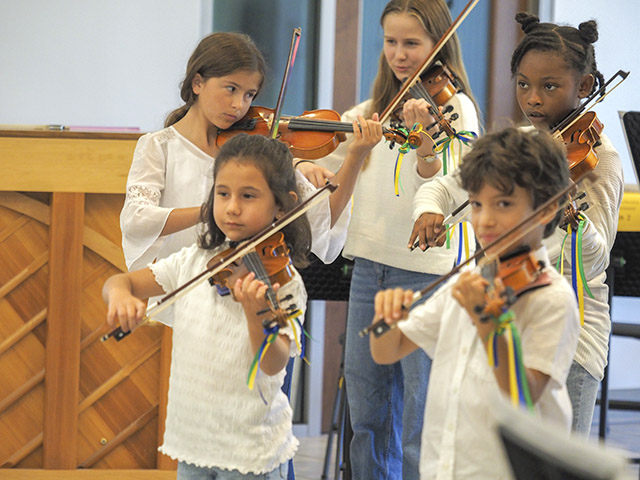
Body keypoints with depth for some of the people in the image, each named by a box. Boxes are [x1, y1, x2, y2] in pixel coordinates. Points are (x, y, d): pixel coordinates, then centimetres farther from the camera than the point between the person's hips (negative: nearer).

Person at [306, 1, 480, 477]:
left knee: (422, 429, -5)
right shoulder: (371, 111, 13)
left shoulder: (454, 108, -5)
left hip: (427, 272, -6)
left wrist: (424, 140, -37)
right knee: (369, 419, 12)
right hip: (369, 266, 6)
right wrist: (299, 165, -11)